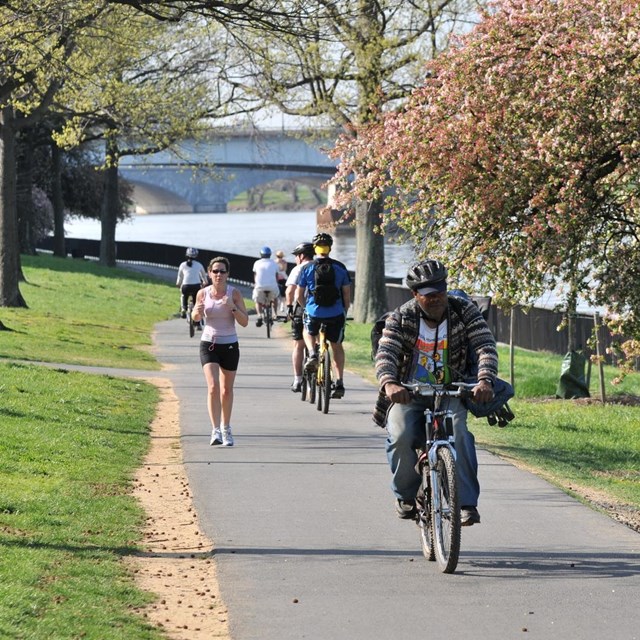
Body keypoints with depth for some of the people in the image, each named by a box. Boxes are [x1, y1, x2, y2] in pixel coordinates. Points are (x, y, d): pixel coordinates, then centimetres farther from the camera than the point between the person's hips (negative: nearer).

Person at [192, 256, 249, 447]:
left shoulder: (234, 293, -5)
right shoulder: (203, 293, -2)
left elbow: (244, 322, -7)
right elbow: (195, 318, 10)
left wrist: (233, 307, -23)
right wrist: (197, 311, -13)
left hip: (230, 345, 1)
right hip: (208, 344, -1)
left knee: (227, 390, 11)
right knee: (213, 386, -17)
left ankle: (226, 429, 28)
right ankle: (216, 430, -19)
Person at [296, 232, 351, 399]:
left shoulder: (307, 269, -2)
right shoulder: (340, 268, 1)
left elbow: (299, 296, 3)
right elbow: (347, 294, 4)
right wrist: (345, 312, 20)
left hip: (314, 312, -1)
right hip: (336, 314, 1)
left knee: (308, 333, 32)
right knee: (337, 346, 18)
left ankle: (312, 354, 2)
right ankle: (339, 383, 11)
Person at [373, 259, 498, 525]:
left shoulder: (464, 312, -4)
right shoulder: (401, 318, -6)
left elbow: (486, 348, -14)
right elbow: (385, 354, -19)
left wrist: (485, 381, -35)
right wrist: (389, 383, -42)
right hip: (407, 395, 0)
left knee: (457, 433, -30)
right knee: (401, 436, -28)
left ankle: (466, 503, -24)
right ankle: (406, 495, -1)